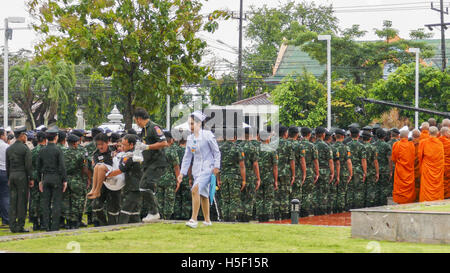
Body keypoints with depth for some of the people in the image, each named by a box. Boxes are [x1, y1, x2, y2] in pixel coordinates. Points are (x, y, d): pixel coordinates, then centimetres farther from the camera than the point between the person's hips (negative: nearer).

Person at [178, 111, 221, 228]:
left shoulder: (207, 135, -8)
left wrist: (216, 166, -9)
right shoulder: (190, 138, 9)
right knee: (203, 194, 11)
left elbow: (216, 151, -3)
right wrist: (182, 172, 9)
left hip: (207, 168, -7)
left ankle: (194, 219, -25)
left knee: (195, 189, -22)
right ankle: (207, 220, 21)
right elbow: (187, 157, 14)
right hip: (197, 169, 7)